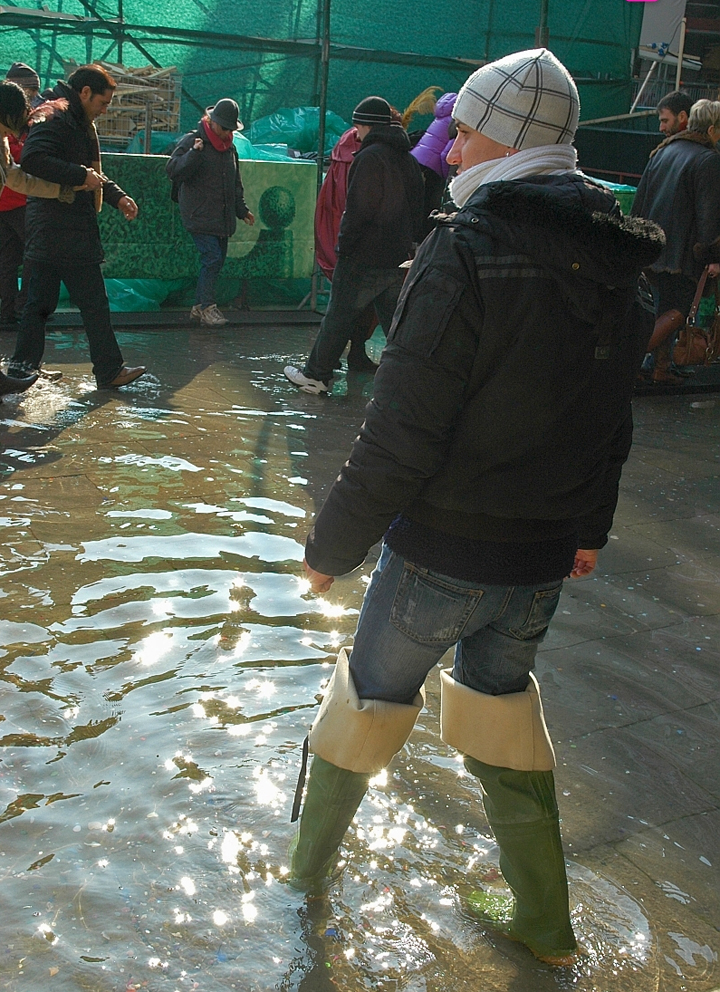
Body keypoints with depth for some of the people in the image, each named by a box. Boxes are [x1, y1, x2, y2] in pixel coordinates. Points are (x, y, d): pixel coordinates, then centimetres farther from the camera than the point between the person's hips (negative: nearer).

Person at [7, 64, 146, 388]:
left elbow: (91, 171, 28)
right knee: (94, 302, -5)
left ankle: (24, 365, 17)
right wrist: (81, 175, -26)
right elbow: (32, 160, -28)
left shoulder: (80, 123, 20)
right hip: (65, 232, -11)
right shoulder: (54, 118, -13)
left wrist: (116, 196, 13)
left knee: (41, 301, 12)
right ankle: (109, 371, 2)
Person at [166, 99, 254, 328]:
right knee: (212, 258, -16)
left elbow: (235, 183, 27)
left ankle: (199, 306, 17)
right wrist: (194, 153, -30)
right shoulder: (192, 142, -6)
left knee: (216, 260, 7)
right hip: (199, 216, -7)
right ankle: (207, 307, -7)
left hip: (222, 218, 7)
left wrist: (242, 209, 26)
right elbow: (172, 170, -18)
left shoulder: (229, 147, 16)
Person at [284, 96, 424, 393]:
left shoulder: (370, 157, -14)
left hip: (363, 258, -7)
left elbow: (358, 210, -19)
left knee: (339, 316, 5)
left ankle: (316, 375, 17)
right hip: (399, 258, 7)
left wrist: (344, 246, -10)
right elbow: (417, 210, 16)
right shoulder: (408, 160, 12)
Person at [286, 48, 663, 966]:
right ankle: (545, 924, 32)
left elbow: (401, 432, -22)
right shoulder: (612, 261, 2)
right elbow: (611, 417, 12)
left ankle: (309, 864, 38)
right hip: (544, 560, 6)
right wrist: (590, 526, 25)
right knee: (502, 698, 24)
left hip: (442, 551, -6)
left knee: (372, 692, 16)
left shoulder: (467, 248, -20)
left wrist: (332, 544, -10)